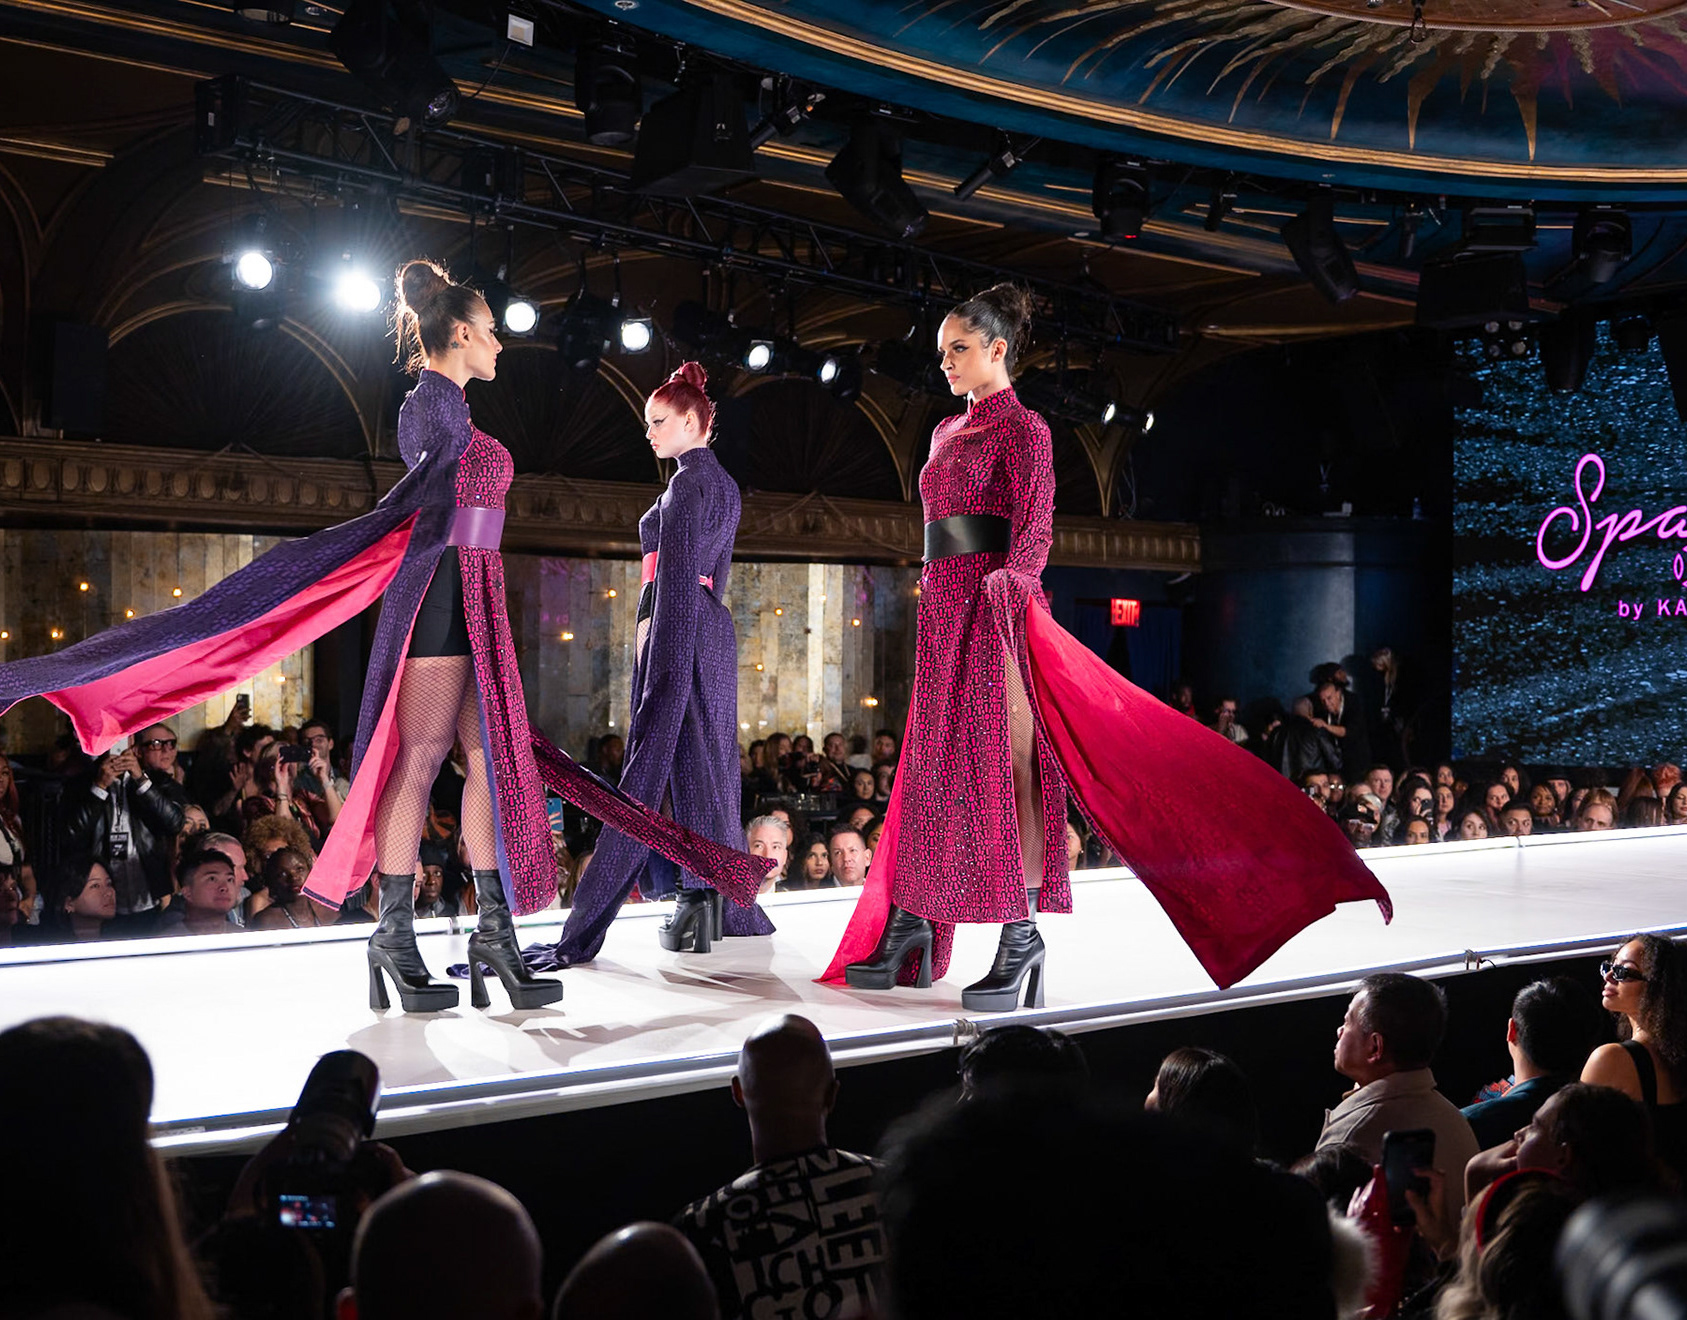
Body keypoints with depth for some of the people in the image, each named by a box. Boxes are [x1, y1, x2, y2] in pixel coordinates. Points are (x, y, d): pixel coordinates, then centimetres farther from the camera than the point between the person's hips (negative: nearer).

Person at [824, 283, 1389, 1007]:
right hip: (944, 608, 8)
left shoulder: (1022, 428, -3)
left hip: (994, 608, -8)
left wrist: (1007, 588, -27)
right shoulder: (948, 433, 21)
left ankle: (1021, 936, -7)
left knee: (1002, 764, -10)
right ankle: (910, 929, 15)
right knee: (929, 765, 9)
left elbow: (1034, 527, -12)